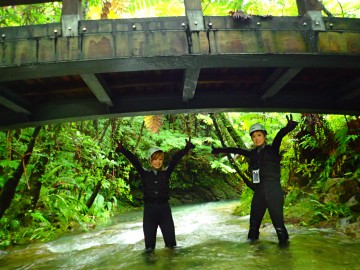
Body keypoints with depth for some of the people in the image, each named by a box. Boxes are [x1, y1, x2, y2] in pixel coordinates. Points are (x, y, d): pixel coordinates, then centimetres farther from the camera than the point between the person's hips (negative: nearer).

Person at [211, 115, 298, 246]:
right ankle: (252, 236, 36)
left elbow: (279, 136, -24)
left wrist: (289, 126, -42)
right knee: (254, 215, 16)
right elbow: (236, 150, 18)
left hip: (273, 189, -5)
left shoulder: (272, 149, -4)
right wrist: (219, 150, 23)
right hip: (258, 189, 5)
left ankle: (283, 240, 17)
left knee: (277, 217, -3)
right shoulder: (252, 153, 9)